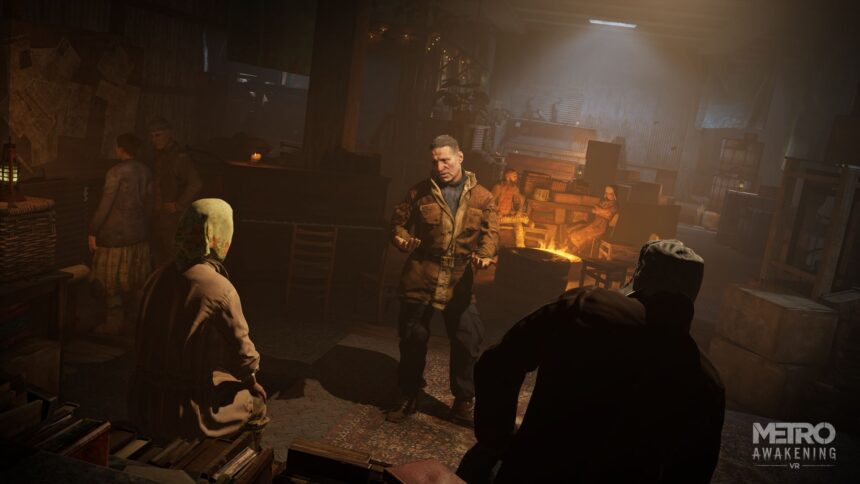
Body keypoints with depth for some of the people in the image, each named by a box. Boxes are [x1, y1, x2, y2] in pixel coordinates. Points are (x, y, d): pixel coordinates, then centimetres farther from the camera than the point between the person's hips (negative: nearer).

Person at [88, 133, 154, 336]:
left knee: (110, 279, 5)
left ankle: (115, 322, 9)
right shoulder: (145, 171, 3)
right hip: (138, 234, 7)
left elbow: (105, 204, -16)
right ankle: (133, 317, 28)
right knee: (133, 278, 17)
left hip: (115, 233, -7)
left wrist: (92, 231, -9)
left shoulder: (116, 172, -16)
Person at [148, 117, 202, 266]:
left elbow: (196, 184, -27)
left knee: (172, 258, -5)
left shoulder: (180, 157, -17)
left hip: (172, 217, -9)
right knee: (158, 254, 18)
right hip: (157, 217, 9)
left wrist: (179, 206, -21)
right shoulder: (159, 156, 12)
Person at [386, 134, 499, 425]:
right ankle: (408, 397, 27)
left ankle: (463, 402, 23)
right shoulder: (420, 192, 3)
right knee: (413, 340, 9)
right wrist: (401, 238, -13)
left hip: (460, 283, 0)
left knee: (467, 342, 4)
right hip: (420, 279, 0)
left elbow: (490, 231, 0)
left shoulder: (481, 197, 3)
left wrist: (484, 254, -20)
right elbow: (399, 221, 9)